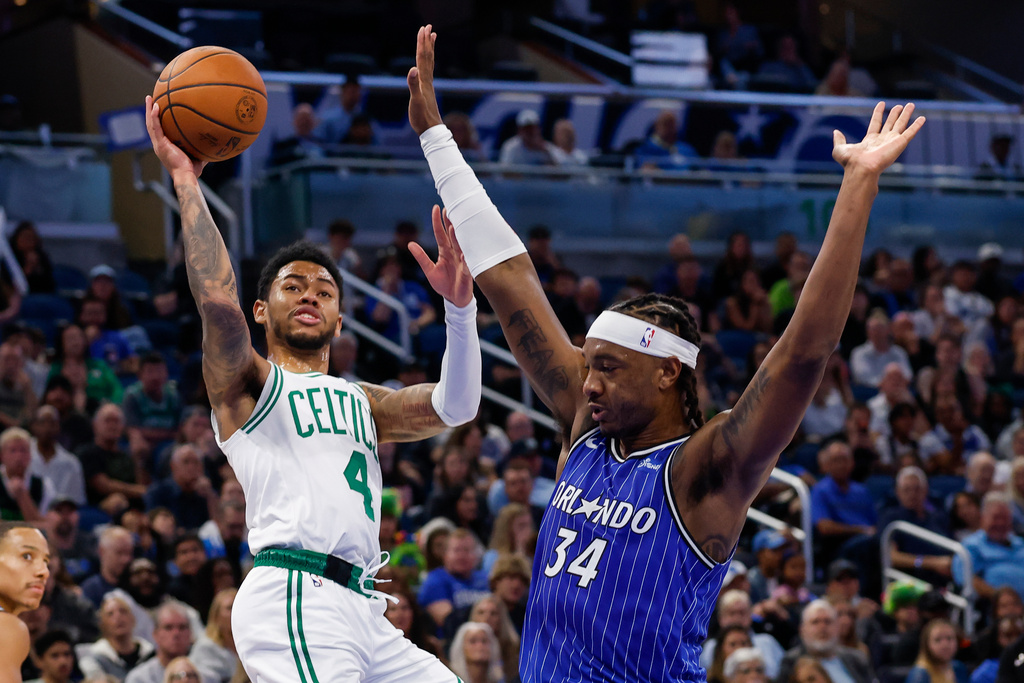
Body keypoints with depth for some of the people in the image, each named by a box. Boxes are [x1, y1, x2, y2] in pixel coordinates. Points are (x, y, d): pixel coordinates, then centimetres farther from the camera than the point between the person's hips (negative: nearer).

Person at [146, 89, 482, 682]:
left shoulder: (360, 401, 30)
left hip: (360, 608, 7)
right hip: (294, 598, -7)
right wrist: (184, 177, -4)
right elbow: (218, 300, -8)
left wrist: (460, 305, 1)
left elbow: (455, 407, 15)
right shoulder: (249, 385, 12)